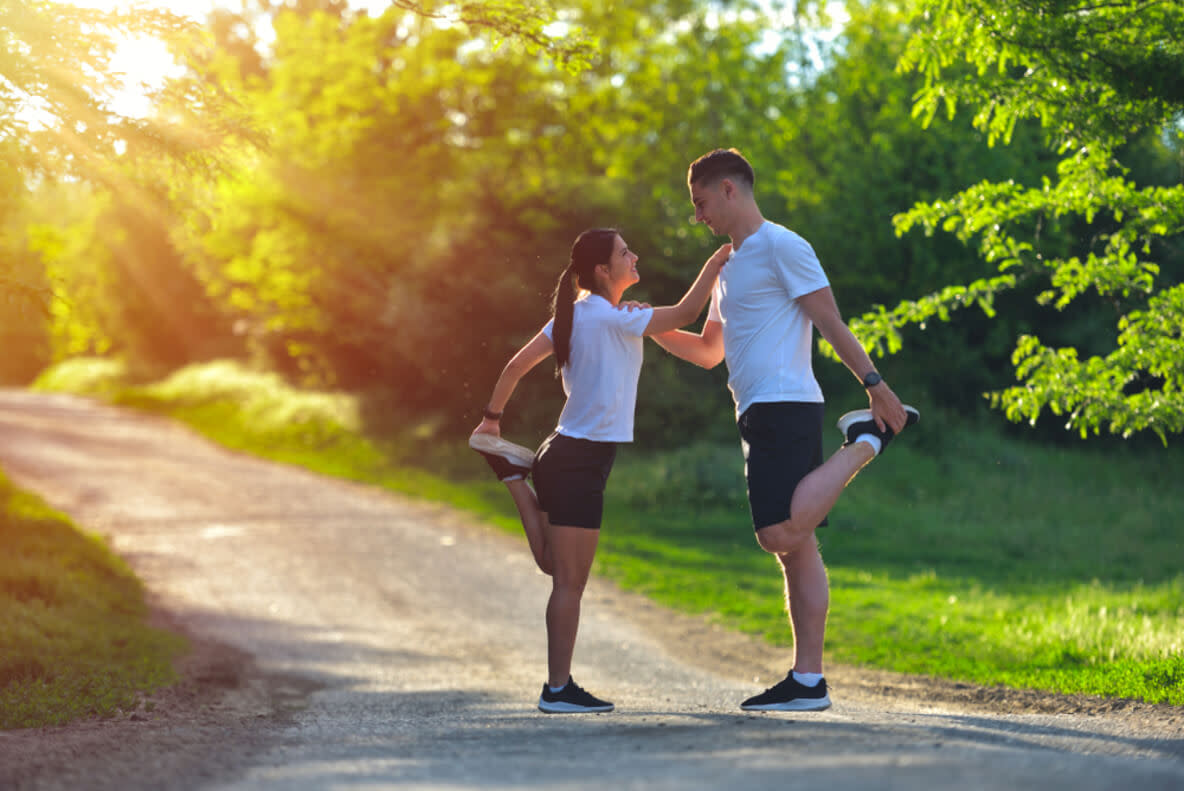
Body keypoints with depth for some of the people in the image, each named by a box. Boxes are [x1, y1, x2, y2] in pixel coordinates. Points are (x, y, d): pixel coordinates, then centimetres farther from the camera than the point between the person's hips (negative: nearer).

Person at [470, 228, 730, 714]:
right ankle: (558, 689, 0)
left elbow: (517, 364, 10)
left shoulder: (574, 316, 10)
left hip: (565, 453, 9)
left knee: (554, 565, 23)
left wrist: (492, 417, 19)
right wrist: (714, 265, 0)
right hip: (580, 460, -9)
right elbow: (684, 315, -12)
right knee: (570, 580, -4)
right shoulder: (611, 319, -16)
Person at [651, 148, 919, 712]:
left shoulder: (781, 248, -4)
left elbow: (831, 324, -10)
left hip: (784, 407, -9)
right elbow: (707, 351, 32)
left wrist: (875, 385, -16)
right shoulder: (730, 266, 24)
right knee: (795, 548, 5)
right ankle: (808, 681, 3)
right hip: (758, 416, 9)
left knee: (781, 533, -23)